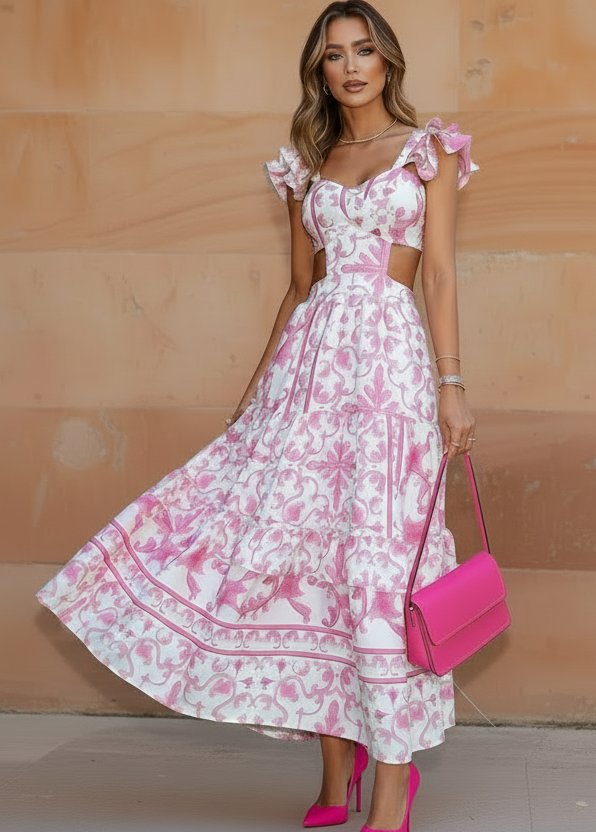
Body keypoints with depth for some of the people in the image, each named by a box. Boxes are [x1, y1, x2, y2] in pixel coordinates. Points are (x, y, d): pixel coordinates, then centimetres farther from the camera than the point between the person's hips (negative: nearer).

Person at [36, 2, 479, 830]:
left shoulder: (430, 149, 6)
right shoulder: (308, 165, 17)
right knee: (306, 546, -1)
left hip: (389, 356, -4)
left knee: (377, 556, -7)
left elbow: (441, 273, 1)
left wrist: (452, 383, -7)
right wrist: (257, 386, 17)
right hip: (309, 358, 4)